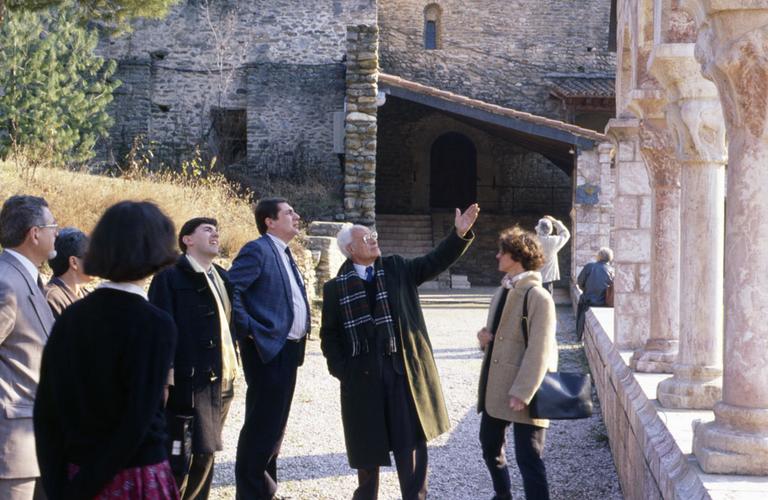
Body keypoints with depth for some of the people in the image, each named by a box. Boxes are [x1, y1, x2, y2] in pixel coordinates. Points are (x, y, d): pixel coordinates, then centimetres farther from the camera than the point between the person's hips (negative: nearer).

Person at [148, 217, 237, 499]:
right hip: (190, 381, -7)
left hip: (221, 381, 8)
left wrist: (232, 368, 10)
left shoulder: (221, 278, 18)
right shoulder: (170, 277, -5)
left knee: (205, 453, 11)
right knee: (195, 452, -9)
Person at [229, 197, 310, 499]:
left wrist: (302, 332, 12)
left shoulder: (284, 255, 18)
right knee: (262, 425, -6)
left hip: (288, 349, 9)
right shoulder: (257, 250, -11)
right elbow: (230, 290, -20)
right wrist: (247, 330, -19)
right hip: (267, 349, -9)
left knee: (275, 425, 14)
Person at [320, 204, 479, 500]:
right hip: (362, 375, -1)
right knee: (367, 443, 10)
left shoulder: (397, 269, 8)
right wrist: (341, 370, -4)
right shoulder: (336, 288, 2)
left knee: (411, 442, 2)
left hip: (404, 368, 1)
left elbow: (435, 262, 1)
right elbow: (330, 335, 6)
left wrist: (460, 234, -13)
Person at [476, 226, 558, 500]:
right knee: (490, 446, 22)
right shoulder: (501, 292, 13)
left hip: (522, 393, -9)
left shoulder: (538, 297, -16)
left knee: (528, 459, -6)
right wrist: (484, 337, 0)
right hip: (494, 387, 9)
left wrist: (521, 393, -25)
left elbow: (540, 351, -21)